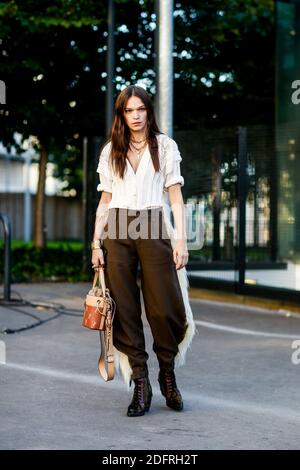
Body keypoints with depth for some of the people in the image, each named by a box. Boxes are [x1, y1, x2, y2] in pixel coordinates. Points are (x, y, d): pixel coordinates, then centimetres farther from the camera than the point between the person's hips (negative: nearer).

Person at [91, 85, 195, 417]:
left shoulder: (165, 146, 9)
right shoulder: (110, 151, 15)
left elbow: (175, 197, 5)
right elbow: (105, 200, 14)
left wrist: (181, 240, -5)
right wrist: (96, 244, 5)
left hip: (154, 230, -2)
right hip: (117, 232, 2)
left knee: (164, 308, -6)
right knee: (125, 309, -2)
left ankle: (168, 375, 15)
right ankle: (140, 384, 3)